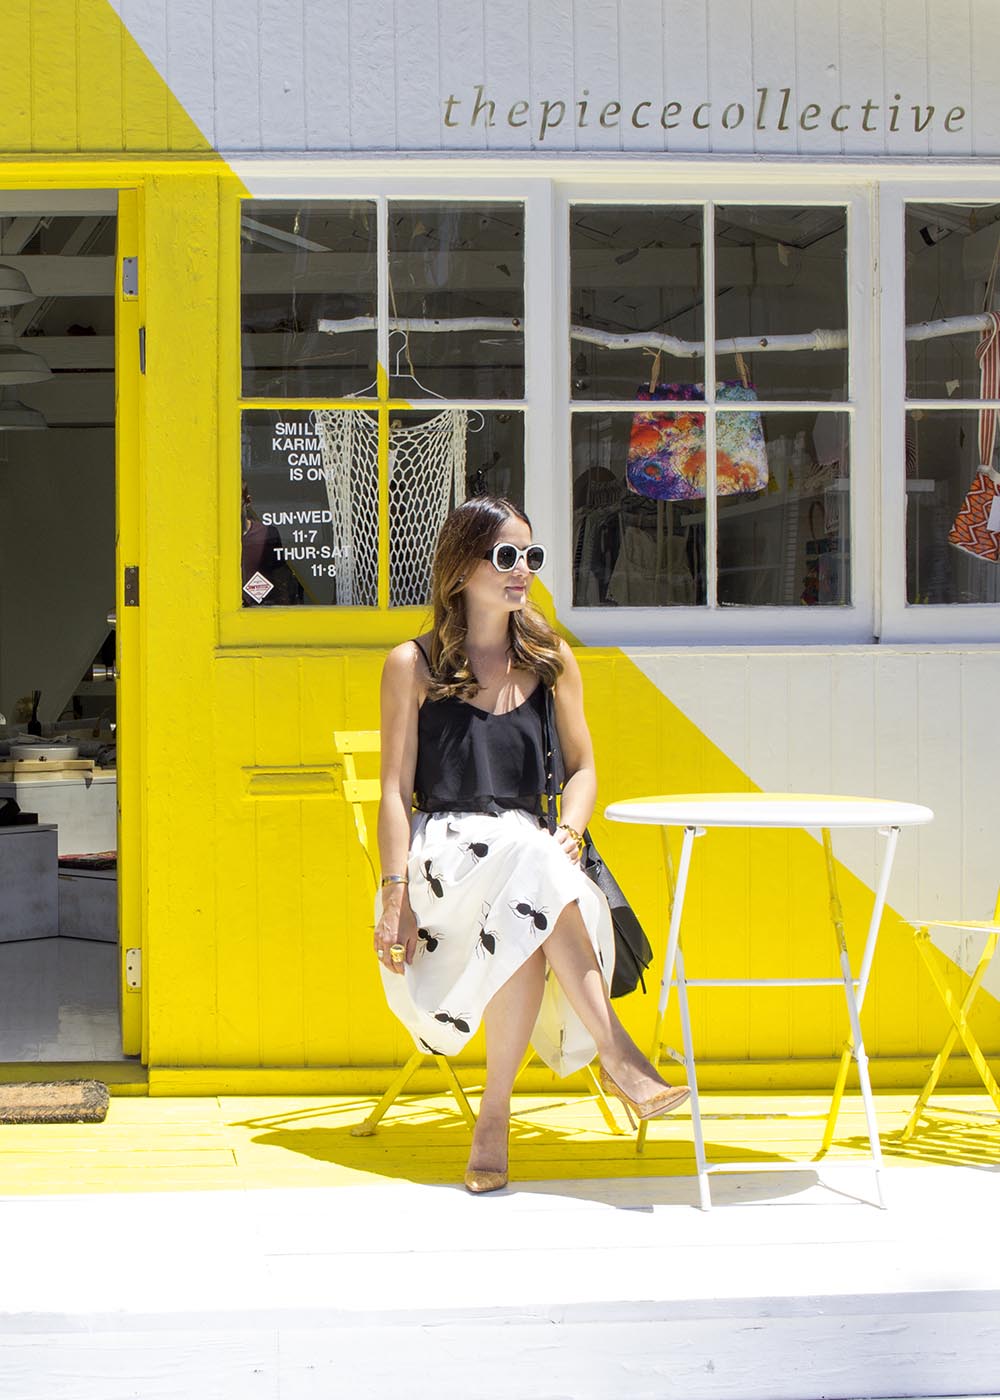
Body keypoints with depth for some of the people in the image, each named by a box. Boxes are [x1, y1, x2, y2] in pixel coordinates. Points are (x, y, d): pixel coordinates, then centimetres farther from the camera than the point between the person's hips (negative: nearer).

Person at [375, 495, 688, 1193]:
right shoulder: (413, 664, 4)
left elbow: (582, 768, 16)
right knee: (531, 859, -38)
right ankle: (616, 1050, -39)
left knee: (529, 927, -36)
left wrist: (568, 834, -6)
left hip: (529, 856, 3)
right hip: (443, 853, -3)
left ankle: (495, 1116, -28)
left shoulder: (552, 659, 13)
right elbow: (396, 791, 1)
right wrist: (396, 895, -11)